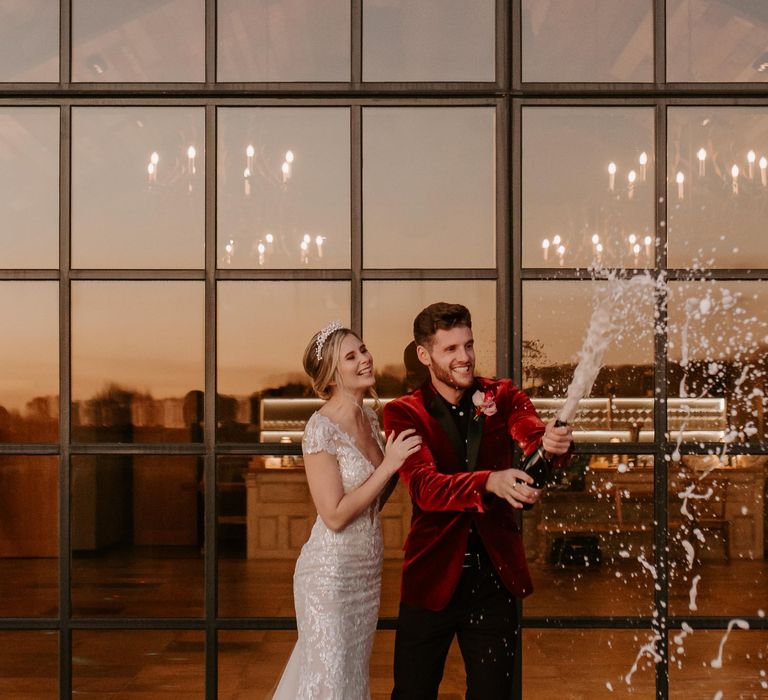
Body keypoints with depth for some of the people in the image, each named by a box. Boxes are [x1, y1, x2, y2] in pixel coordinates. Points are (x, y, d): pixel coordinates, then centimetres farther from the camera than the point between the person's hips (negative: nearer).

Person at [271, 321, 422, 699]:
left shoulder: (369, 416, 5)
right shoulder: (321, 428, -18)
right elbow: (335, 516, -21)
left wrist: (401, 456, 0)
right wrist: (389, 465, -20)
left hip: (367, 569, 8)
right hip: (332, 571, -8)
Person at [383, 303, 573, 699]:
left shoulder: (502, 397, 3)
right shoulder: (405, 413, -5)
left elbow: (533, 435, -17)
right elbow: (423, 486, -21)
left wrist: (554, 443, -42)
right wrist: (491, 482, -39)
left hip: (494, 577, 2)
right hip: (433, 578, -1)